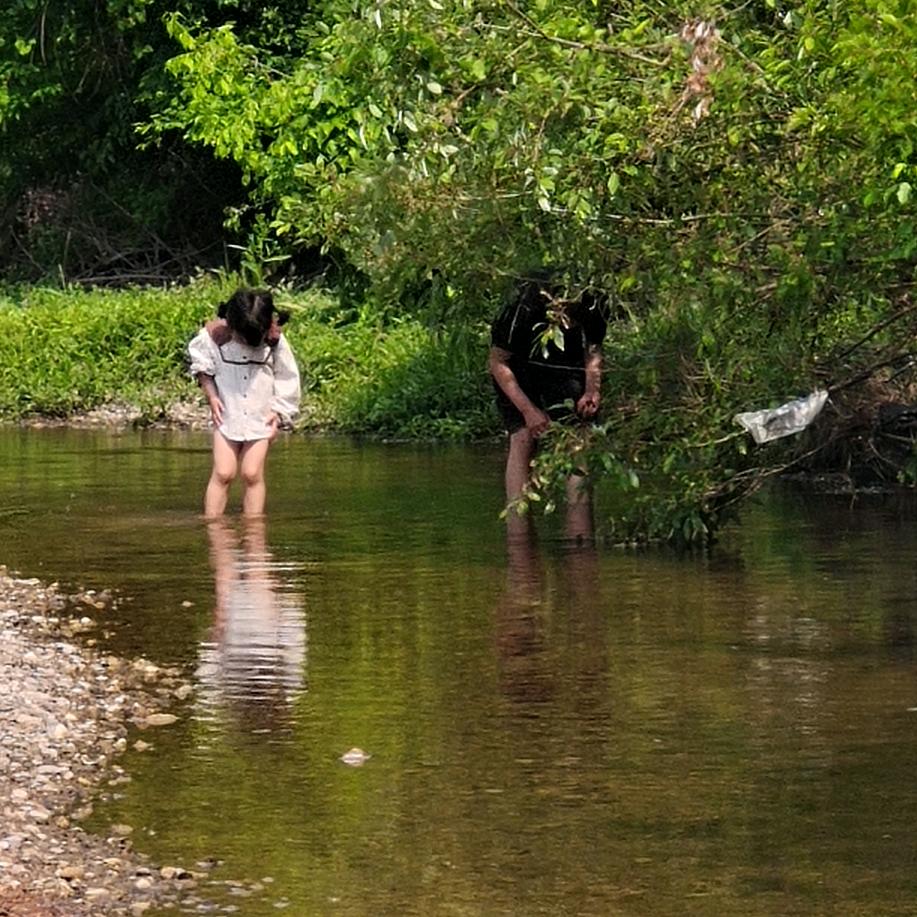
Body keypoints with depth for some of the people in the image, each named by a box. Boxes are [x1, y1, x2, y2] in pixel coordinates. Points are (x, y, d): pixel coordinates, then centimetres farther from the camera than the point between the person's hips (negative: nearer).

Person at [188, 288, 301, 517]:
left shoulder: (275, 342, -9)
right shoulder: (215, 337, -11)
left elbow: (287, 379, 2)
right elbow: (200, 363, 5)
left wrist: (279, 412, -2)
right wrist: (211, 396, -5)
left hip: (260, 418, 0)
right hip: (227, 415, 0)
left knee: (252, 474, -5)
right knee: (222, 473, -6)